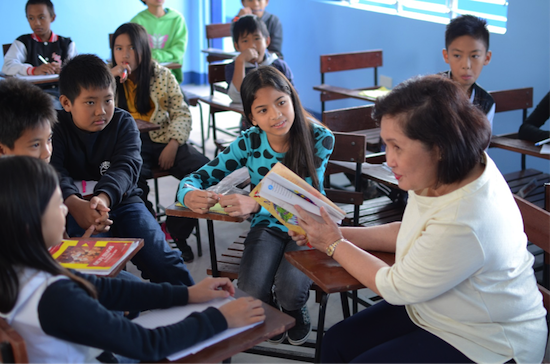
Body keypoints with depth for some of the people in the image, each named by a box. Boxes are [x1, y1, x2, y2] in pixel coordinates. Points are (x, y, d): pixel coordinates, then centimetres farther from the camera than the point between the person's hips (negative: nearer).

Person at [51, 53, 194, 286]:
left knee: (160, 257, -10)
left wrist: (104, 197, -40)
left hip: (120, 201, 2)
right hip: (76, 208, -1)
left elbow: (125, 167, -17)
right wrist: (75, 204, -42)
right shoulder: (56, 129, -3)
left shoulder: (123, 123, 0)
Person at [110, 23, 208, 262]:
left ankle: (176, 233, -9)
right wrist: (110, 78, -12)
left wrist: (172, 145, -10)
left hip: (163, 140, 2)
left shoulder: (162, 75, 9)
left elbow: (182, 113, 6)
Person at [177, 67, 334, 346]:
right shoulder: (249, 142, -10)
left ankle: (295, 311, 13)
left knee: (289, 288, -27)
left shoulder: (319, 139, -17)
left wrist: (255, 204, -47)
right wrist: (189, 195, -34)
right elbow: (198, 177, -7)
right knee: (252, 290, -24)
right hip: (267, 226, 2)